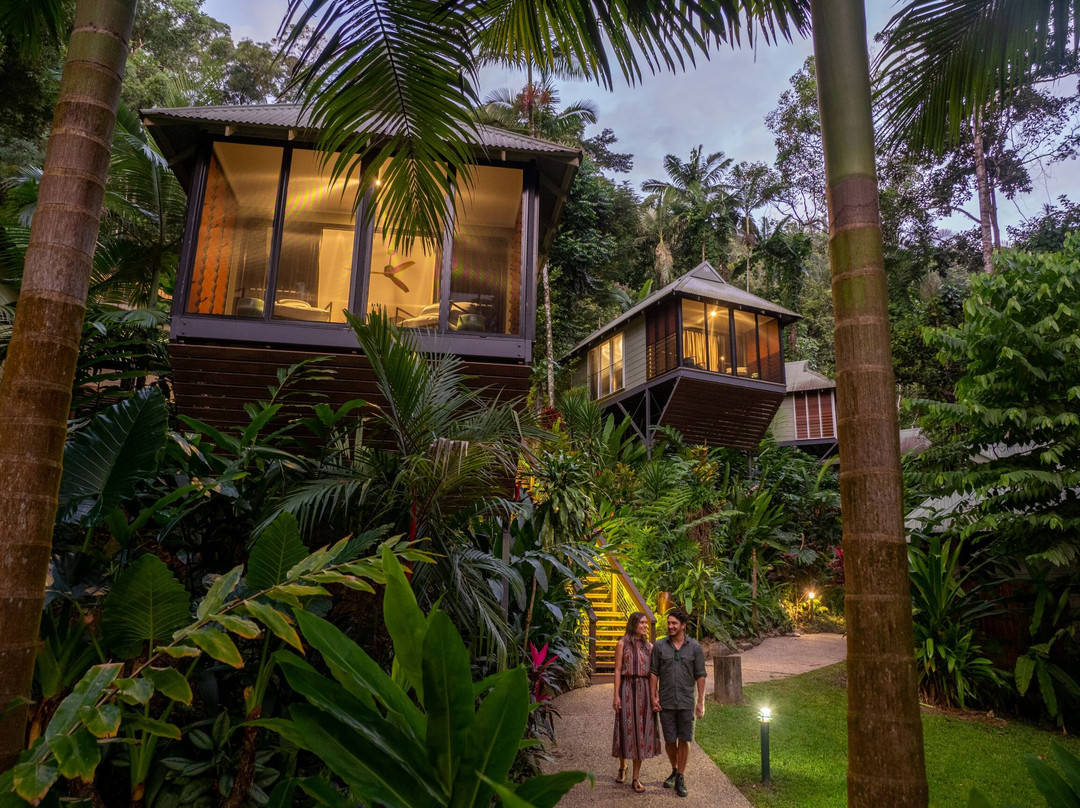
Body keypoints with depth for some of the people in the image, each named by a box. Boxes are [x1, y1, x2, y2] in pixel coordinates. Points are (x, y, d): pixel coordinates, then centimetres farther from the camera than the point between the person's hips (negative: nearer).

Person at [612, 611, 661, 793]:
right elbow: (617, 670, -3)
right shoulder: (622, 644, -1)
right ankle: (622, 767, 30)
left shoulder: (649, 646, 10)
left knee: (642, 731, 2)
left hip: (645, 691, 3)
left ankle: (636, 778, 9)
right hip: (627, 689, -3)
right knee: (626, 729, 4)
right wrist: (616, 696, -9)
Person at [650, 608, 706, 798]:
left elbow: (700, 675, -1)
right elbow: (654, 673, 1)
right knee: (670, 740, 9)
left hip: (686, 702, -1)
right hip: (666, 702, 1)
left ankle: (681, 779, 17)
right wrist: (653, 697, -4)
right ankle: (675, 770, 33)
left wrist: (701, 702, -3)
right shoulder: (659, 646, -2)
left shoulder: (695, 647, -4)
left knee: (684, 740, 3)